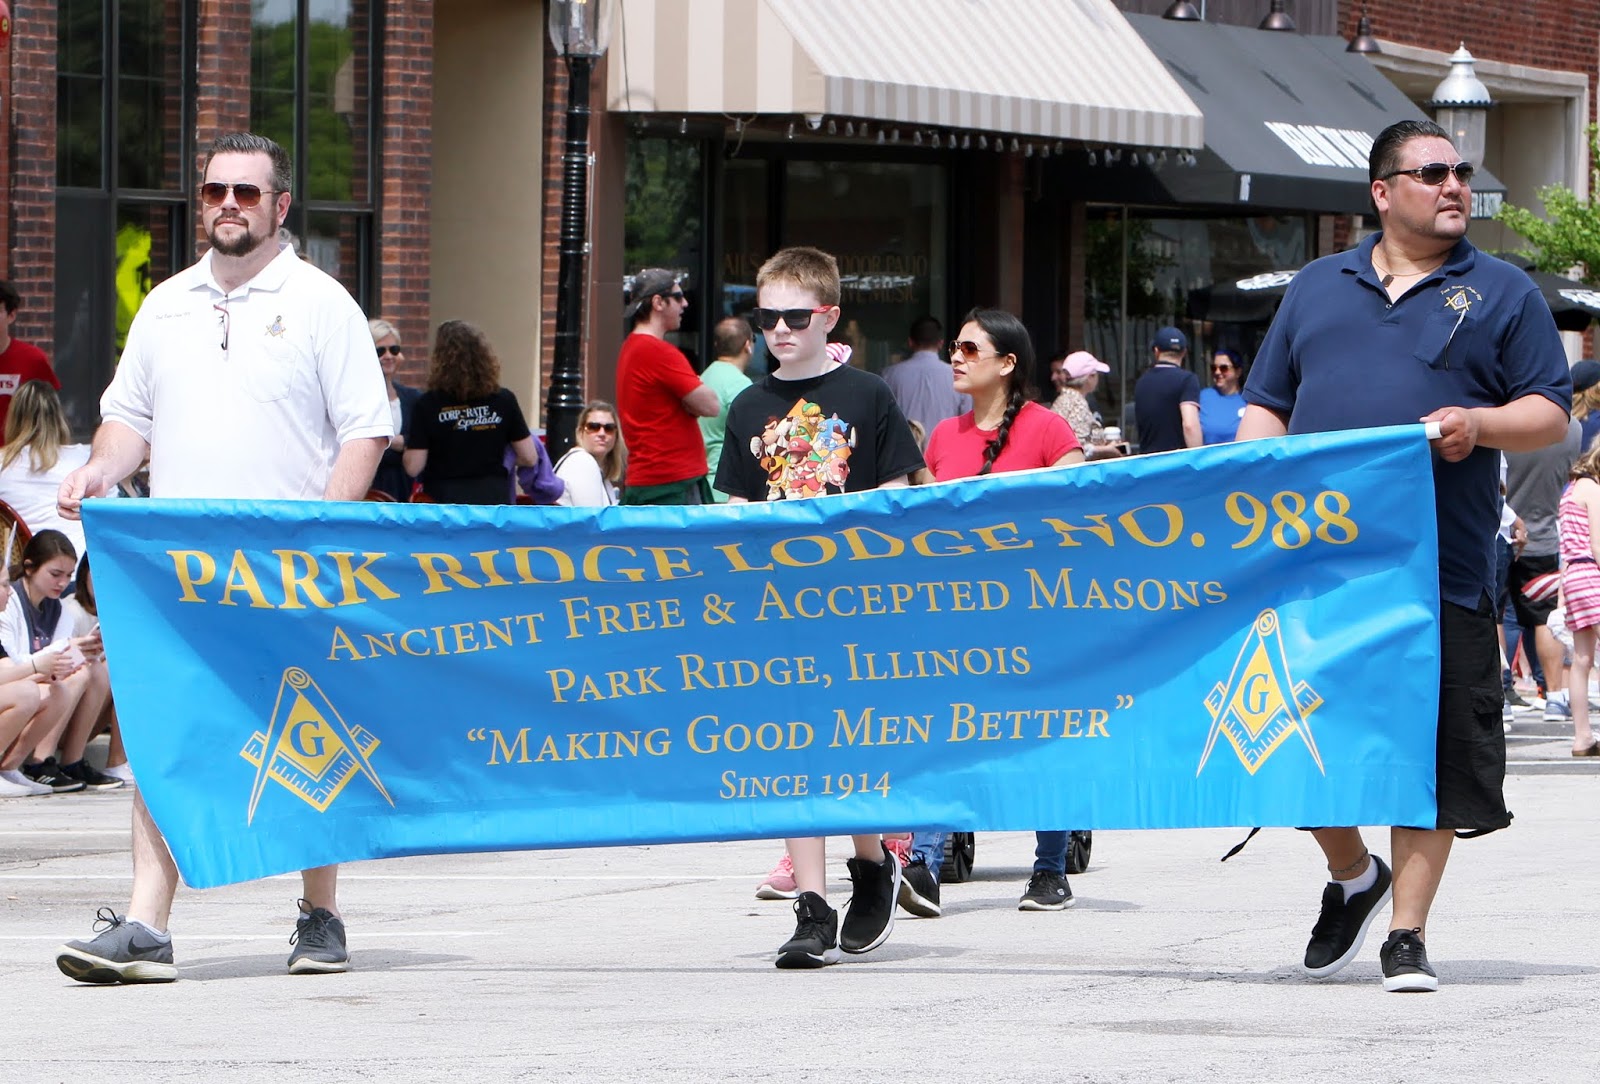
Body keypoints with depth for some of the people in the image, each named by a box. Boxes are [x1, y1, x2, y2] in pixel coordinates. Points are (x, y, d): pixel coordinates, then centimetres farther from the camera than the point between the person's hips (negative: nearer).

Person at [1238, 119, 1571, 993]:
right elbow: (1265, 403, 19)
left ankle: (1407, 931, 4)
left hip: (1440, 565, -2)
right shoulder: (1317, 288, 17)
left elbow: (1551, 413, 6)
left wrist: (1476, 422, -13)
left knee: (1434, 752, -4)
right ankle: (1352, 878, 28)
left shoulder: (1503, 294, 10)